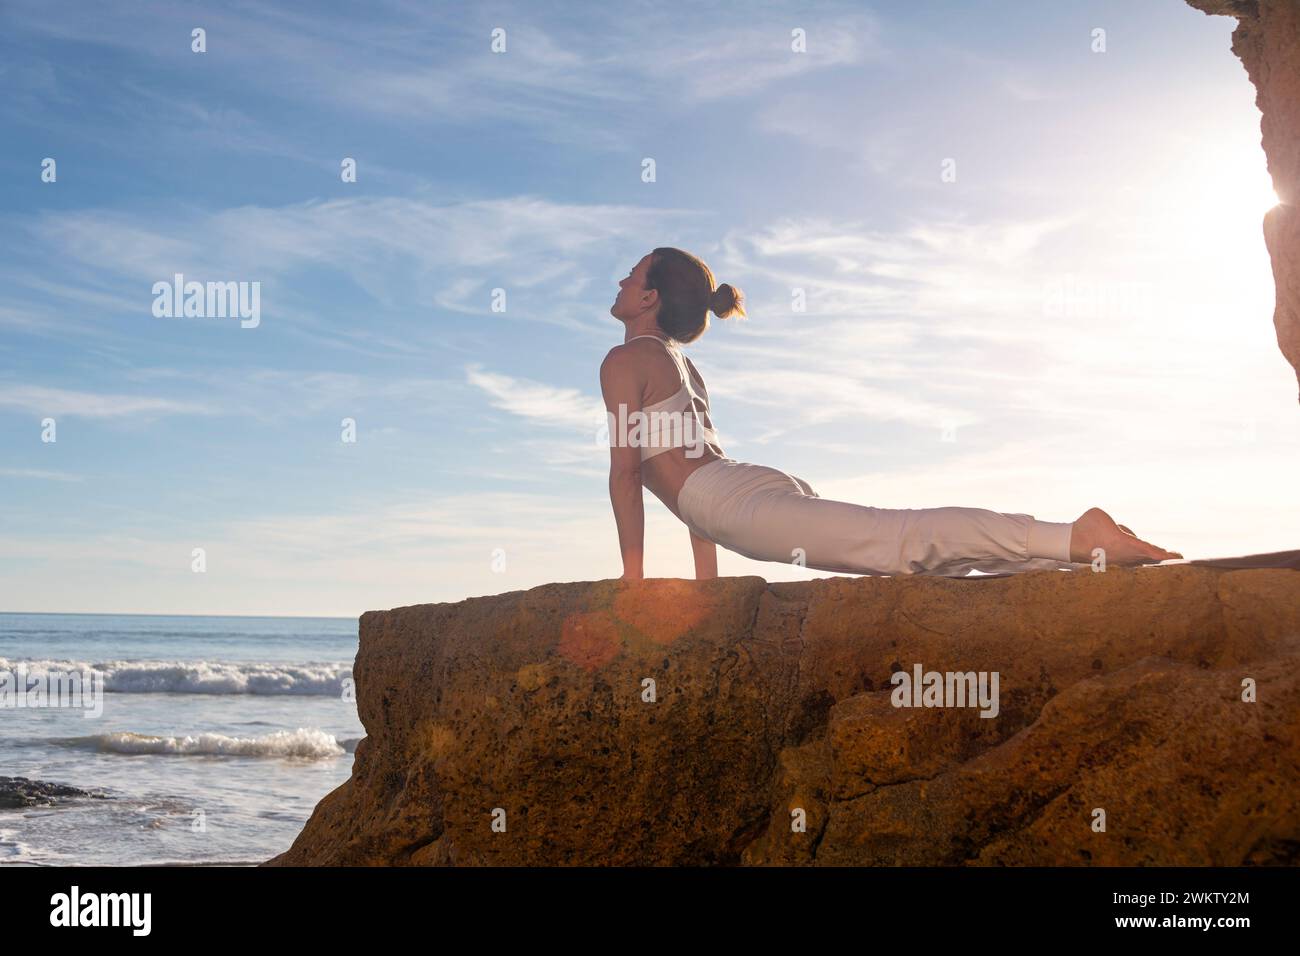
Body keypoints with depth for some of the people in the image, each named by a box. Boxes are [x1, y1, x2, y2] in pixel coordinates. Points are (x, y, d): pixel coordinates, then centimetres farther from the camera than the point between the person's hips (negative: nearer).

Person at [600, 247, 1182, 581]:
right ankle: (1086, 547, -1)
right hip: (750, 485, 9)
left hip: (740, 503, -9)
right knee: (905, 544, 4)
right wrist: (706, 579, 31)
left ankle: (1079, 538, -32)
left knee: (900, 540, -22)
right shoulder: (681, 365, 32)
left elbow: (625, 470, -3)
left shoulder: (624, 361, 5)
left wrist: (633, 579, -2)